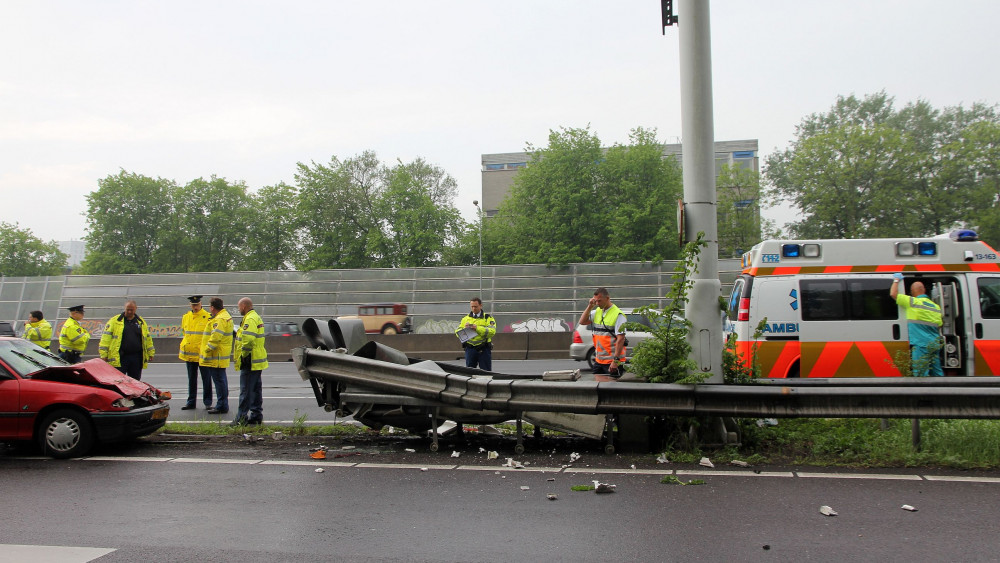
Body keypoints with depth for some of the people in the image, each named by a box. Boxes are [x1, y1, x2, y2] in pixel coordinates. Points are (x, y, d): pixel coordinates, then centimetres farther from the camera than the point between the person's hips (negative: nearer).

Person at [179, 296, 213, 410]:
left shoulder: (208, 317, -6)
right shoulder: (185, 317, 11)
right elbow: (184, 334, 21)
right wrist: (182, 351, 17)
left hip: (203, 354, -5)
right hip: (189, 354, 5)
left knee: (206, 379, 1)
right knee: (191, 380, 12)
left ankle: (208, 402, 8)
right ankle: (191, 402, 19)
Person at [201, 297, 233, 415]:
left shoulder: (220, 319, -19)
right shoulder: (225, 315, 16)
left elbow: (215, 337, -25)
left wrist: (207, 350, -20)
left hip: (217, 357, -11)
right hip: (221, 355, 11)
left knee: (219, 380, -6)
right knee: (221, 379, 17)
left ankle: (222, 406, -3)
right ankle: (223, 404, 25)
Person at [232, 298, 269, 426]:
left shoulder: (250, 319, -15)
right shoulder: (256, 317, 19)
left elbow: (248, 339, -27)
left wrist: (244, 355, -16)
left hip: (250, 362, -11)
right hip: (257, 361, 11)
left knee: (246, 391, -6)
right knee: (255, 390, 14)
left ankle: (241, 418, -3)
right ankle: (256, 416, 19)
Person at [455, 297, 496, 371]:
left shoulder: (488, 318, 4)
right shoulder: (465, 318, 14)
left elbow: (492, 331, -12)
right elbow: (457, 332, 8)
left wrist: (477, 328, -21)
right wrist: (465, 328, -13)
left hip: (484, 349, -2)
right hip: (470, 349, 2)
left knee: (486, 371, 1)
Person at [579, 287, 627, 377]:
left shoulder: (618, 315, -13)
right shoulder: (597, 311, 11)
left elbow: (621, 339, -17)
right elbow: (582, 322, 10)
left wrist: (616, 361, -21)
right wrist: (590, 306, 0)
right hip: (598, 360, 7)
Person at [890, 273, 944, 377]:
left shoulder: (913, 302, -8)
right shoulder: (936, 307, 15)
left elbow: (893, 294, -7)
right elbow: (939, 325, 20)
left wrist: (896, 280, 8)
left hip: (921, 345, -7)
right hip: (935, 345, 7)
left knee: (921, 374, -9)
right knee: (937, 373, 12)